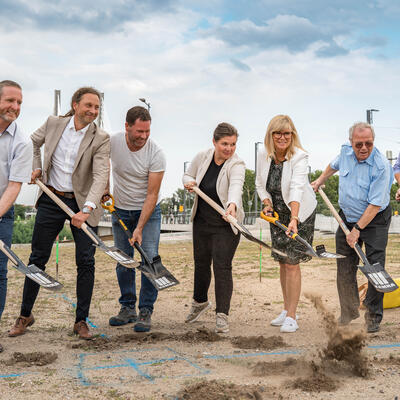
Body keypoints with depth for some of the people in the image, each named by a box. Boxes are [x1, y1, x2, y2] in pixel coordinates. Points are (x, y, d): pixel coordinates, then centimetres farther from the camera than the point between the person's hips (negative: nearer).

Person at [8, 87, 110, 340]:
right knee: (38, 258, 7)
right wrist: (36, 168, 5)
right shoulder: (53, 124, 0)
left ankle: (81, 321, 12)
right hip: (51, 200, 2)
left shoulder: (101, 139, -9)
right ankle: (25, 315, 23)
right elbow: (33, 142, 20)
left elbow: (101, 176, -20)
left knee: (86, 262, -2)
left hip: (82, 203, -2)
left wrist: (87, 209, -33)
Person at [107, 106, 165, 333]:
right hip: (121, 210, 3)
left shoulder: (156, 154, -22)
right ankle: (128, 308, 17)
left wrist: (140, 228, -26)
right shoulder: (112, 143, -14)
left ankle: (146, 312, -2)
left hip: (149, 211, -3)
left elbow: (152, 195, -22)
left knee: (150, 259, -11)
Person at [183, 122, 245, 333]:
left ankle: (222, 315, 0)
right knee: (201, 263, 17)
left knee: (222, 266, -10)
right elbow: (188, 175, 13)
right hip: (201, 221, 5)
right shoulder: (202, 157, -4)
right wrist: (189, 182, -11)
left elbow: (236, 186, -40)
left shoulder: (236, 165, -19)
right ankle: (200, 302, 41)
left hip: (225, 225, -5)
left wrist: (232, 205, -61)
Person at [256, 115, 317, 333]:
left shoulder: (299, 157, -23)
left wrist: (294, 219, -47)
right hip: (277, 214, 6)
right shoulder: (263, 156, -6)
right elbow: (260, 184, 7)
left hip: (300, 213, -5)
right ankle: (286, 309, 26)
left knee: (292, 263, -7)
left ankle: (291, 317, 0)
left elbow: (297, 189, -36)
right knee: (282, 262, 12)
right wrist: (267, 204, -10)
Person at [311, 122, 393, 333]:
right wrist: (320, 180, 25)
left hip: (374, 221, -5)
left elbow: (375, 204, -24)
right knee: (344, 267, 7)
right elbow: (334, 165, 22)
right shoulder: (345, 151, -6)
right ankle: (349, 311, 23)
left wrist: (357, 229, -22)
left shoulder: (381, 166, -24)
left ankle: (373, 317, 5)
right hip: (347, 217, 5)